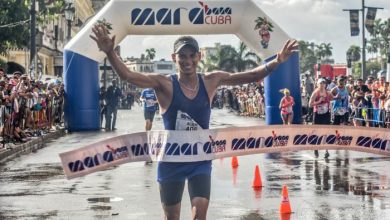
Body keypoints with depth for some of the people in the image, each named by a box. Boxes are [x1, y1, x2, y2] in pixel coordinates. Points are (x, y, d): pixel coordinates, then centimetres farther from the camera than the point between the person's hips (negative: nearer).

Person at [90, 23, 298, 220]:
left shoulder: (211, 81, -3)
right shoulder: (164, 84, -12)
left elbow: (250, 76, 0)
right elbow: (128, 75, -24)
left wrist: (276, 62, -12)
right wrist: (110, 53, -39)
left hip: (200, 160, 2)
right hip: (171, 160, -2)